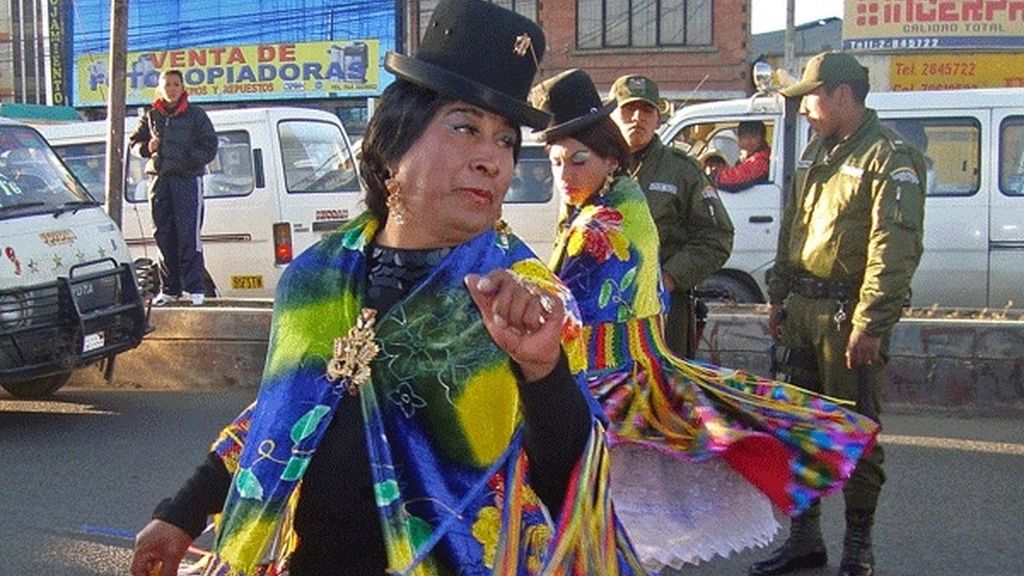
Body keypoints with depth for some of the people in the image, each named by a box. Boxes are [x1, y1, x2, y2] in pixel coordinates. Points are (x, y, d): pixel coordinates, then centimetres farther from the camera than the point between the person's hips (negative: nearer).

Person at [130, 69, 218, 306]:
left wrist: (188, 160, -14)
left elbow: (209, 148, 0)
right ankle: (169, 288, 12)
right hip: (159, 180, 4)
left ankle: (195, 289, -6)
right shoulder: (151, 116, 12)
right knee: (163, 235, 5)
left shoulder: (195, 115, 2)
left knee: (188, 235, -9)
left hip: (187, 179, -4)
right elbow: (134, 141, 20)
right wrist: (146, 148, -2)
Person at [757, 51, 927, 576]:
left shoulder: (891, 158, -12)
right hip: (803, 310, 8)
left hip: (849, 315, -8)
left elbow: (894, 251, -19)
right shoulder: (817, 152, 15)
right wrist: (779, 297, 18)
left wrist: (870, 326, -22)